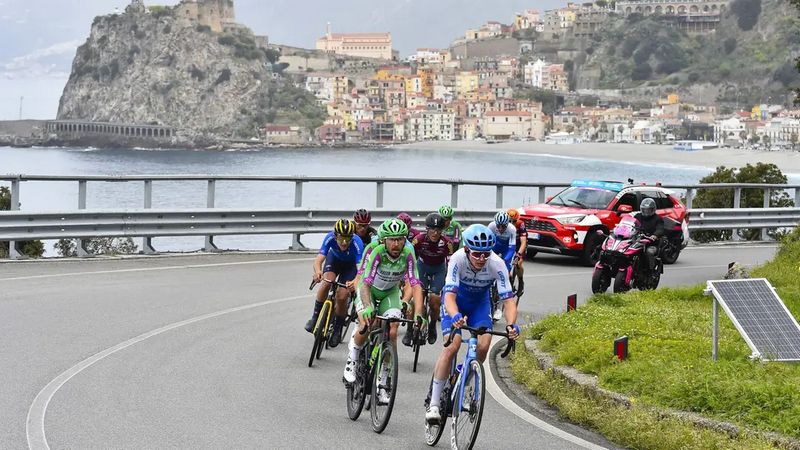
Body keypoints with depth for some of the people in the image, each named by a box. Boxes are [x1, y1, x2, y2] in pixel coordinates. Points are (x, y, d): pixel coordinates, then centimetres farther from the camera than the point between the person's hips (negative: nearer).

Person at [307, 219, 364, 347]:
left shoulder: (357, 243, -39)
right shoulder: (330, 238, -33)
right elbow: (319, 259, -40)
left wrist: (355, 282, -67)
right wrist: (317, 271, -63)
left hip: (350, 264, -1)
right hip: (334, 259, 1)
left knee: (341, 297, -15)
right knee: (327, 282, -28)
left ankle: (337, 329, 10)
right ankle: (315, 316, -9)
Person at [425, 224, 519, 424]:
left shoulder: (497, 264, -30)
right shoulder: (458, 259, -34)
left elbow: (509, 300, -32)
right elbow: (450, 295, -40)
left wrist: (511, 325, -51)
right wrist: (456, 317, -61)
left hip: (479, 302, 2)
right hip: (456, 300, -2)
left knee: (483, 345, -21)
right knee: (452, 346, -22)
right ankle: (434, 403, -16)